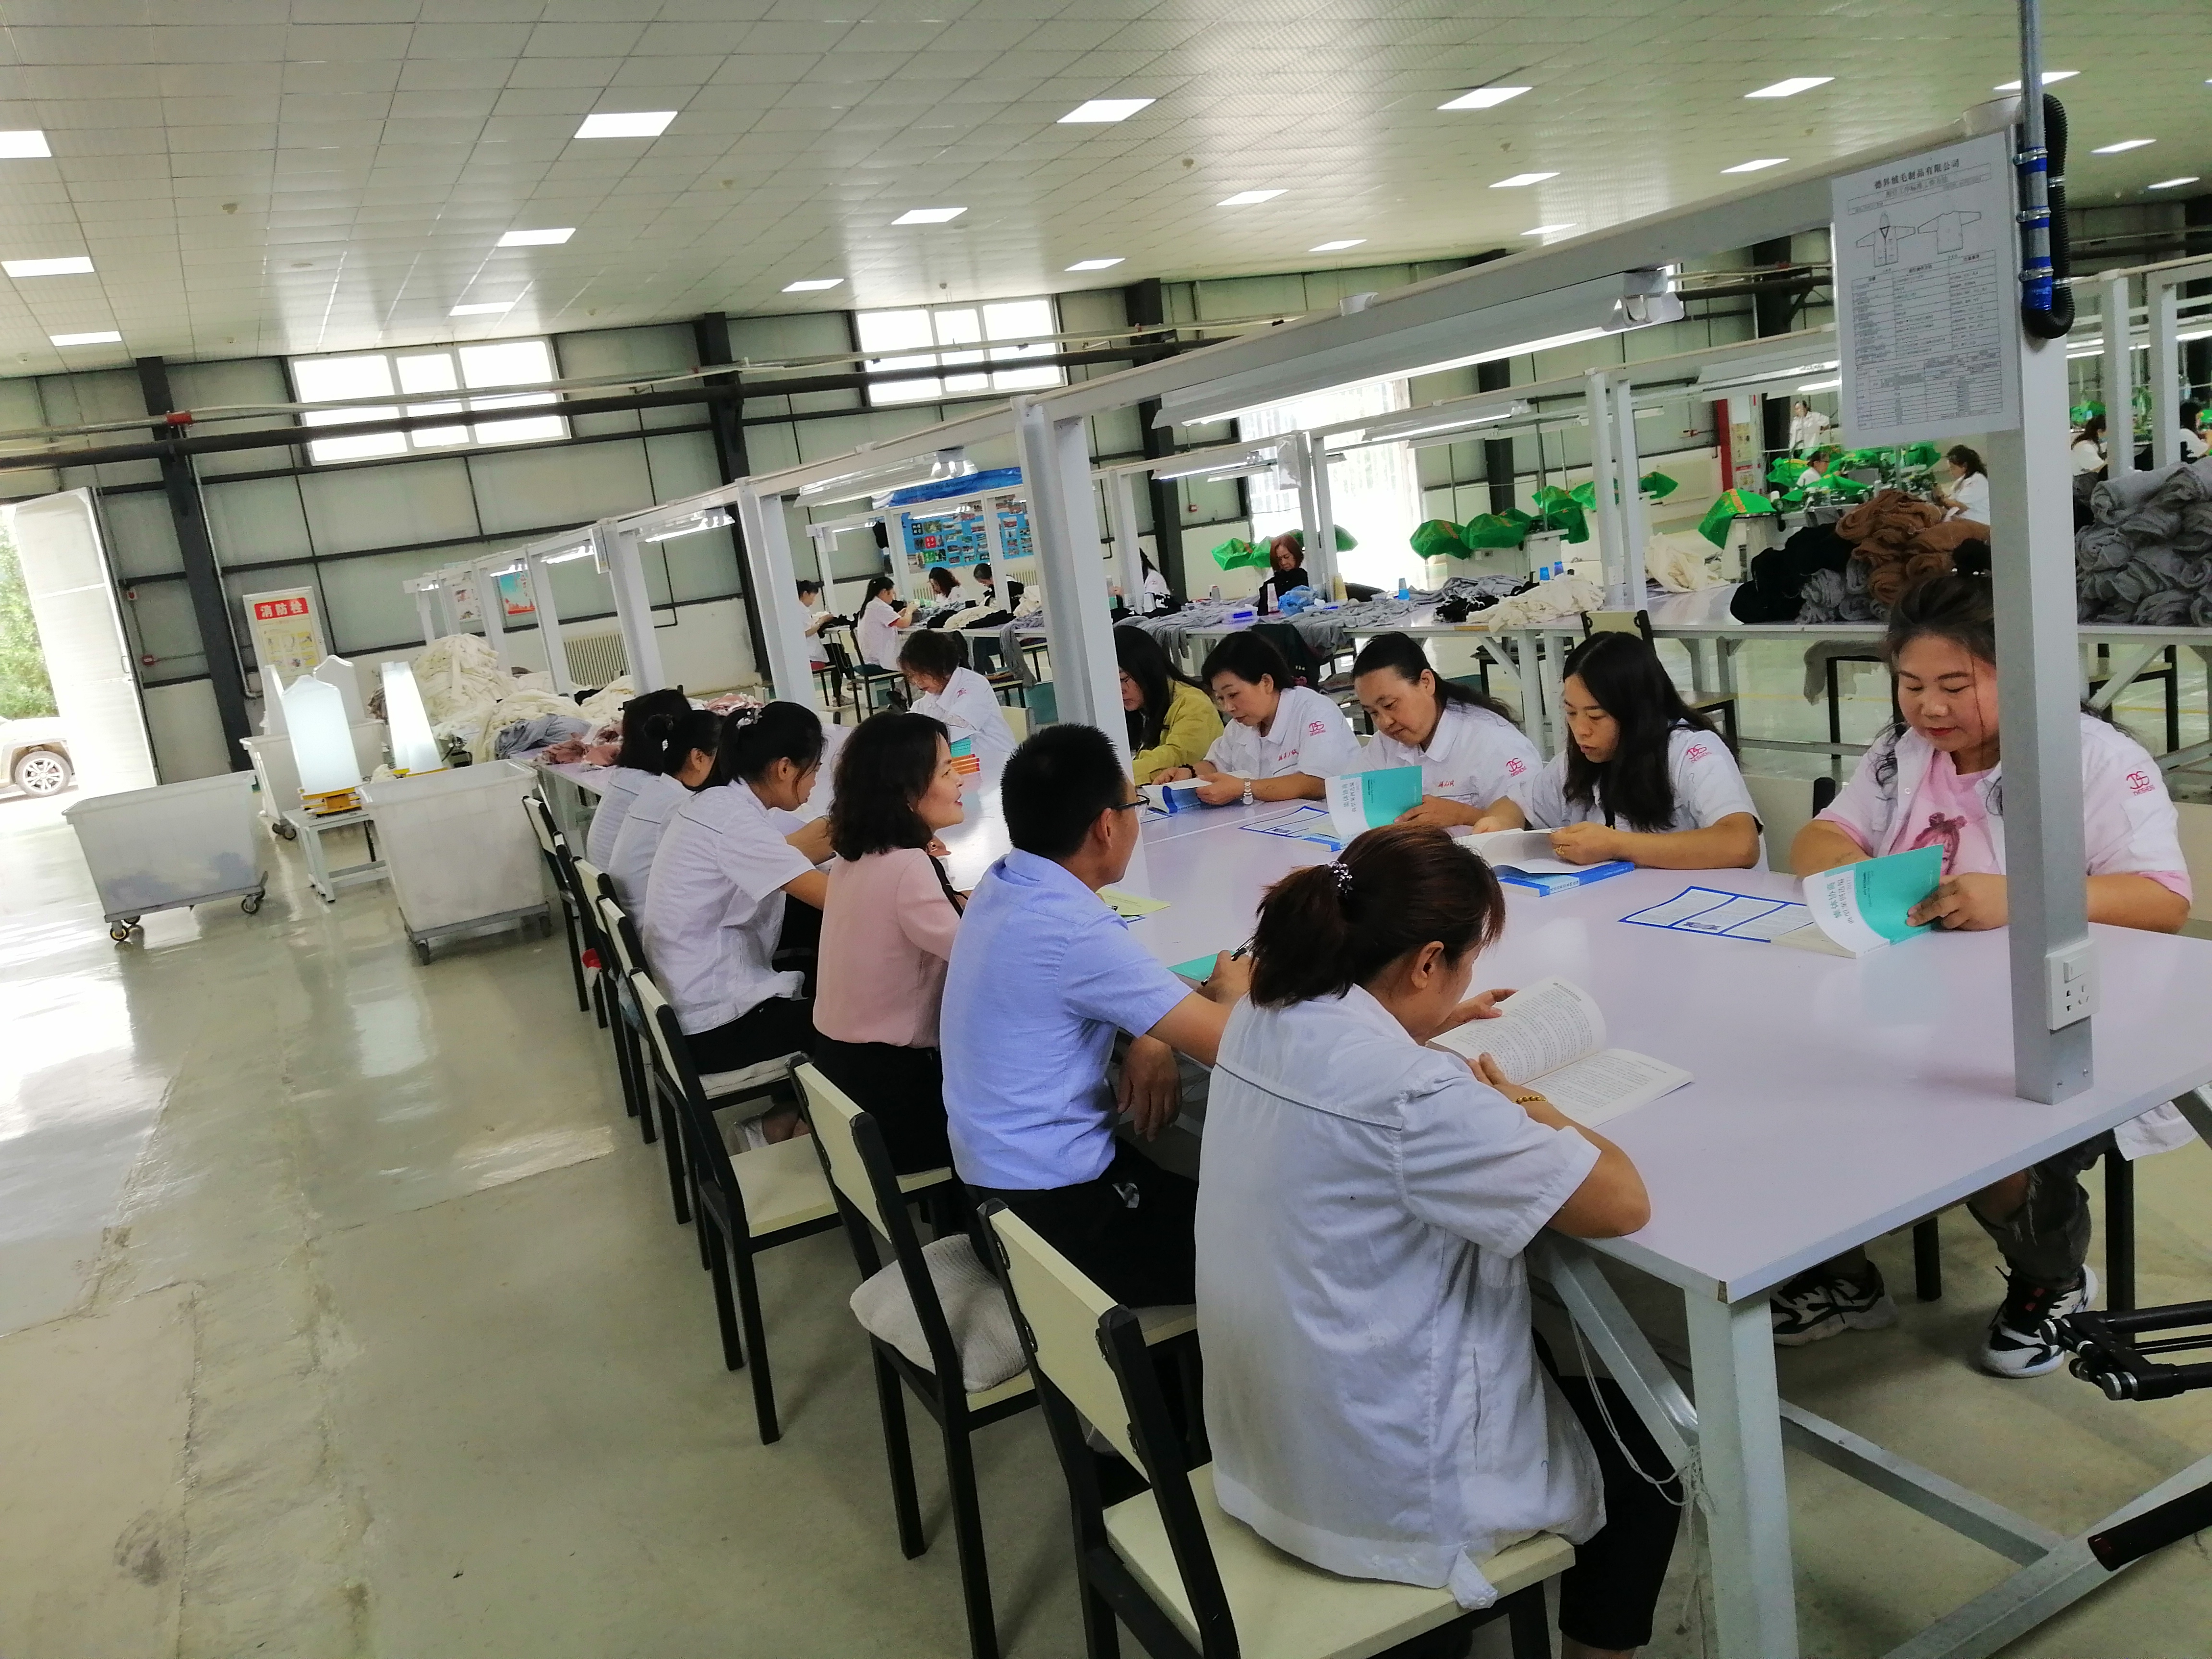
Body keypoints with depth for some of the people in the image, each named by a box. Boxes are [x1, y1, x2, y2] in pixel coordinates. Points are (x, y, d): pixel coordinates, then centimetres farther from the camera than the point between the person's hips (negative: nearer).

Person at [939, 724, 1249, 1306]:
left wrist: (1149, 1037, -2)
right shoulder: (1073, 929, -26)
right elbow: (1225, 1044, -24)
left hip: (992, 1175, 9)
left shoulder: (1003, 883, 1)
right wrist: (1232, 991, -1)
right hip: (1054, 1209, -8)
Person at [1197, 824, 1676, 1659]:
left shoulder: (1259, 1023, -5)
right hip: (1387, 1489, -8)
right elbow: (1621, 1203, -24)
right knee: (1645, 1439, 20)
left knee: (1564, 1363, 32)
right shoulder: (1412, 1095, -31)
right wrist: (1533, 1110, -7)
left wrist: (1425, 1027, 14)